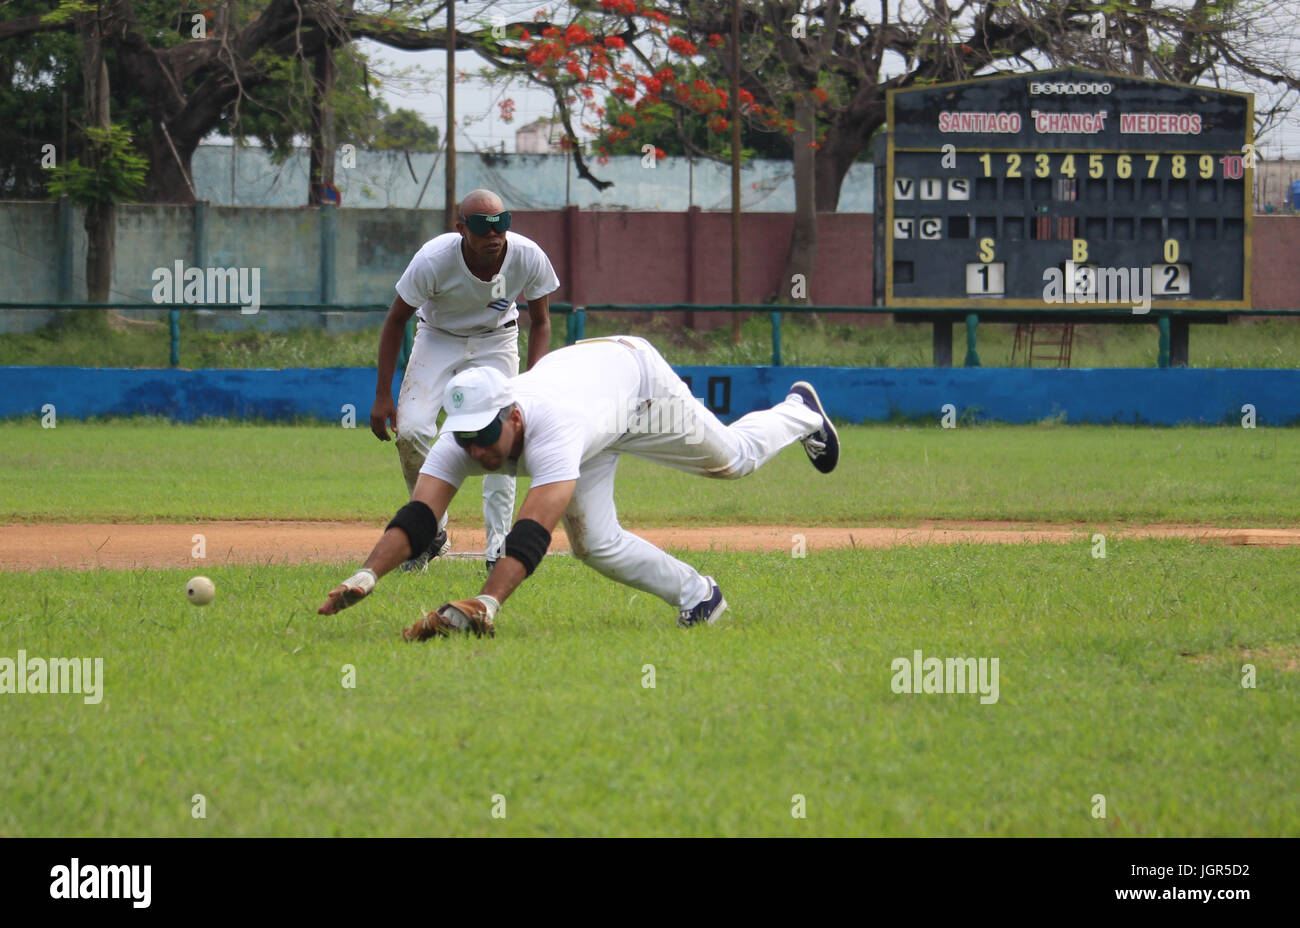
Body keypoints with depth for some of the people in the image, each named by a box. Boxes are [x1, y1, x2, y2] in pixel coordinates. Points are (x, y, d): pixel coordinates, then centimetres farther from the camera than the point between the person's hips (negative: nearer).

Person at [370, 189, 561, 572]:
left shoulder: (529, 258, -26)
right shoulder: (433, 260, -31)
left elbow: (540, 322, -8)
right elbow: (396, 320, -16)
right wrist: (382, 396, -17)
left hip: (496, 341, 1)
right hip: (438, 338, -1)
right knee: (410, 429, -19)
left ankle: (499, 548, -9)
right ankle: (432, 532, -1)